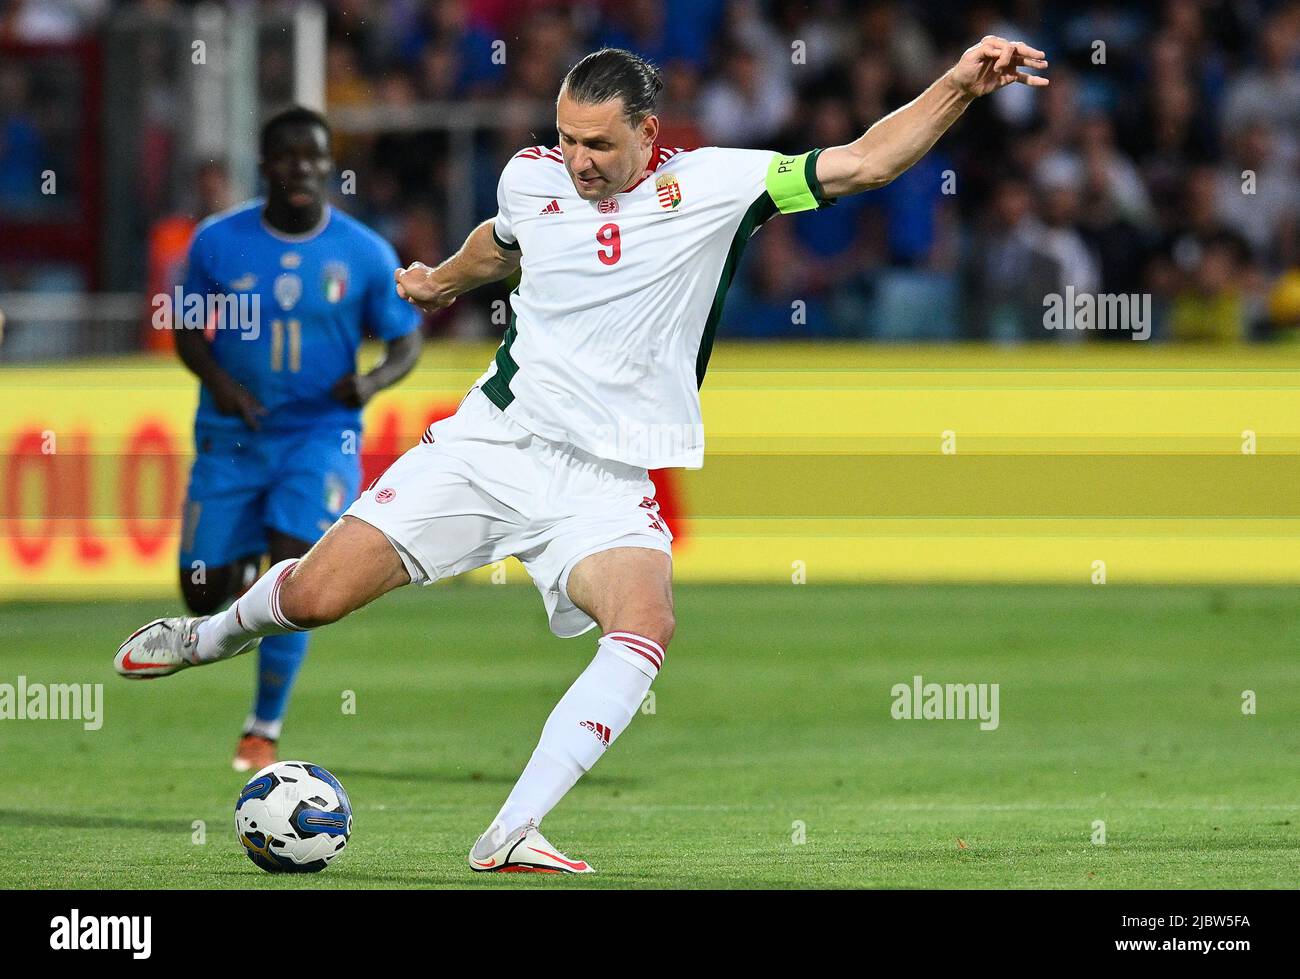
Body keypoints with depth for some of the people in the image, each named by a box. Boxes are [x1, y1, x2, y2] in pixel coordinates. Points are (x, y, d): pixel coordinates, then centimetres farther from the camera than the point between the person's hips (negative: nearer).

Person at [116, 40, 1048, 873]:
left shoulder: (712, 184, -7)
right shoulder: (529, 178, 2)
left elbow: (864, 161, -11)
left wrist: (957, 86, -24)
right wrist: (444, 281, 47)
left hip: (606, 479, -2)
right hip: (491, 440, 2)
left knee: (646, 627, -31)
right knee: (315, 595, -4)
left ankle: (510, 834, -30)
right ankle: (217, 633, 33)